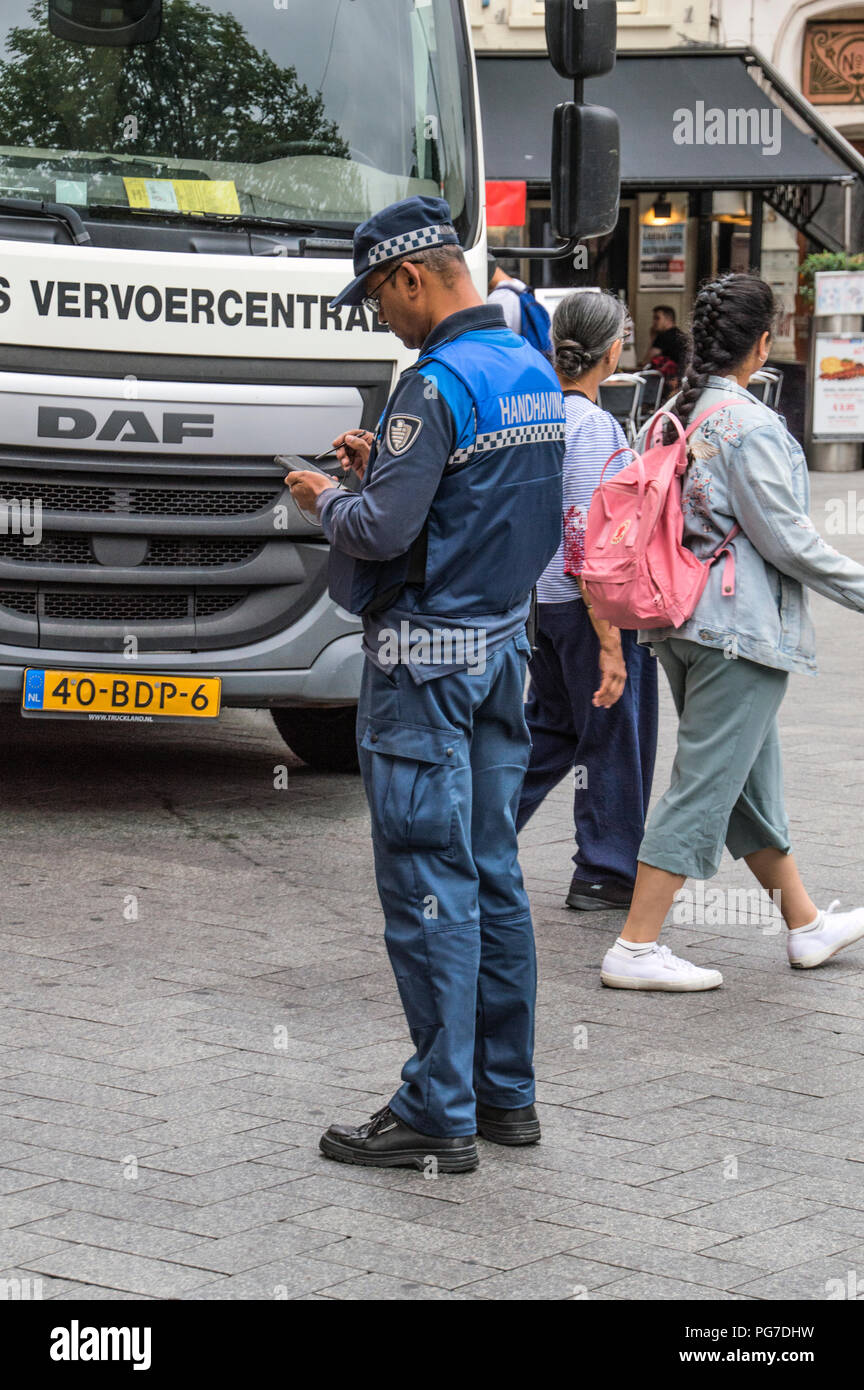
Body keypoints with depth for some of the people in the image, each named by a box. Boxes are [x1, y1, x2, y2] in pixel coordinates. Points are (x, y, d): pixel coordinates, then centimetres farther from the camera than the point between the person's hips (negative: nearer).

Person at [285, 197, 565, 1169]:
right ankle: (505, 1090, 19)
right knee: (492, 875, 13)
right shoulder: (533, 376, 11)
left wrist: (326, 500, -2)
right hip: (504, 644, 9)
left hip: (425, 659, -9)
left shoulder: (437, 386, -18)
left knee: (429, 885, -5)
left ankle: (439, 1116, -2)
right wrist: (383, 466, 15)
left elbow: (384, 532, -22)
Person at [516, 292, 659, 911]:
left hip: (542, 599, 8)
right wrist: (610, 644, -22)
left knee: (553, 727, 20)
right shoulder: (594, 425, -20)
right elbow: (588, 543, -23)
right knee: (615, 736, 5)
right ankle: (608, 873, 14)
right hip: (592, 606, -8)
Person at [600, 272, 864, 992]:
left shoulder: (673, 417, 8)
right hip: (741, 624, -9)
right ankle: (635, 949, -3)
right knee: (705, 784, -4)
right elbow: (785, 538, -16)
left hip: (683, 617, 9)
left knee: (753, 779, 17)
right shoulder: (750, 425, -17)